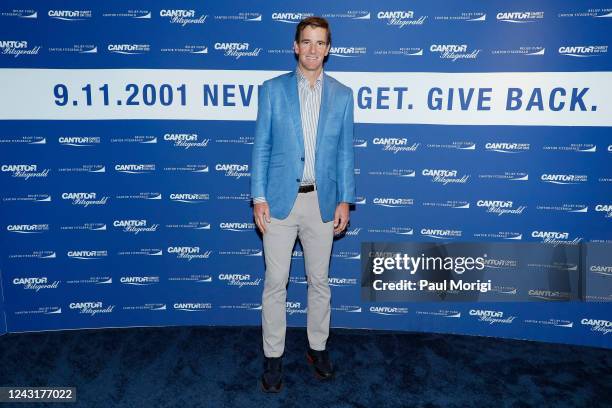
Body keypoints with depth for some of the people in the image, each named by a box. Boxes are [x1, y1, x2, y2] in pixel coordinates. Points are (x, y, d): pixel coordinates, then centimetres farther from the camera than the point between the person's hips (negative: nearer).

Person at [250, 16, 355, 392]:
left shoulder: (342, 95, 6)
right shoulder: (273, 90, 2)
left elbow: (345, 152, 6)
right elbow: (261, 147, 1)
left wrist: (345, 200, 1)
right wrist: (259, 197, -6)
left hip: (322, 201, 2)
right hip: (280, 199, -1)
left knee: (319, 280, 12)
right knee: (275, 281, 4)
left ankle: (318, 348, 31)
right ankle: (273, 356, 20)